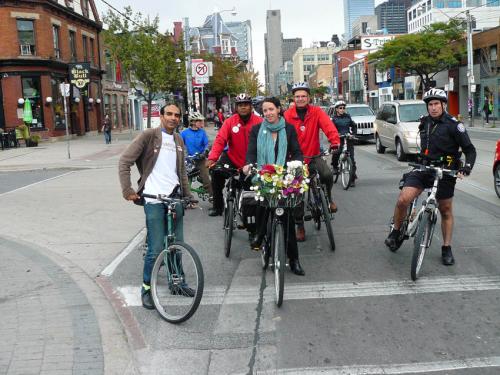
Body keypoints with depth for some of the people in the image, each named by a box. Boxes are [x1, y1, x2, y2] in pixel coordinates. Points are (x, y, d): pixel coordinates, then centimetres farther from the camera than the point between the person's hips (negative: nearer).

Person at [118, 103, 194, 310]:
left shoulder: (179, 140, 15)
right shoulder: (148, 135, -4)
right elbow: (124, 162, -8)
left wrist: (188, 195, 18)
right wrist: (127, 190, -15)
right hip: (154, 199, -5)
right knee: (156, 249, -6)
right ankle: (146, 288, 12)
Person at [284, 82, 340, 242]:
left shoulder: (316, 112, -4)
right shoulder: (288, 115, -7)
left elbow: (328, 126, -19)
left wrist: (335, 141, -36)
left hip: (313, 156, 0)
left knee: (327, 174, -27)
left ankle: (327, 198, 6)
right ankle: (299, 225, 21)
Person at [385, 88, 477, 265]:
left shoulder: (453, 125, -8)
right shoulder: (424, 122, 8)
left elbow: (470, 150, -8)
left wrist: (466, 167, -22)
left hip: (444, 172, -3)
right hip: (422, 168, 3)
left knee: (446, 211, 9)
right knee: (403, 200, -17)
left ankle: (446, 248, 23)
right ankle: (395, 233, 4)